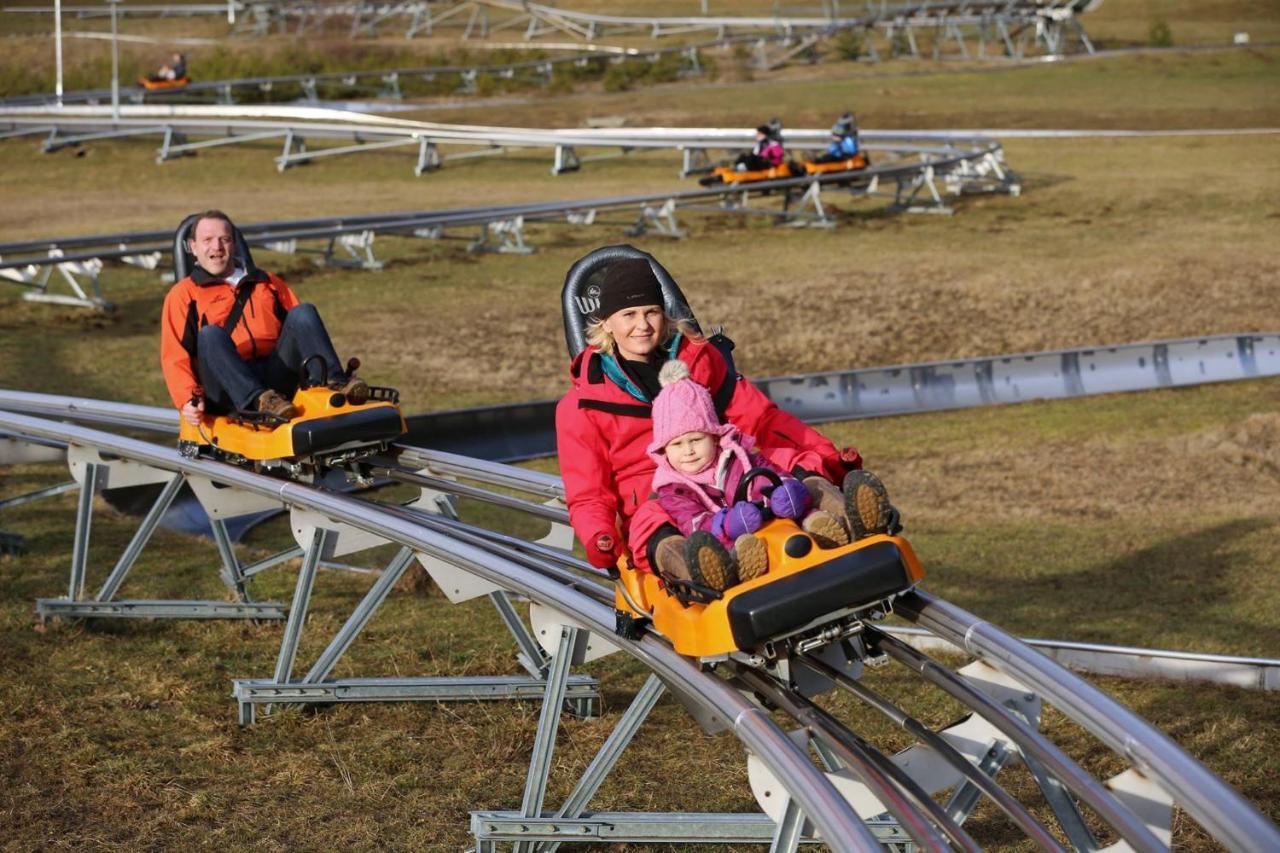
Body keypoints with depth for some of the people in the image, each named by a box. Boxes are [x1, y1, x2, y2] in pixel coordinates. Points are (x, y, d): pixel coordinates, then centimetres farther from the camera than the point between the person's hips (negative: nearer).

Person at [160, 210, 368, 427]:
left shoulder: (269, 283, 28)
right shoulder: (184, 294, 16)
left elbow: (303, 326, 20)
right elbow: (174, 356, 5)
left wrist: (327, 369, 2)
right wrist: (187, 399, -13)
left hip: (276, 375, 3)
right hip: (228, 389, -3)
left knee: (303, 312, -13)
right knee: (210, 335, -29)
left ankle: (333, 382, -36)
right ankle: (260, 399, -47)